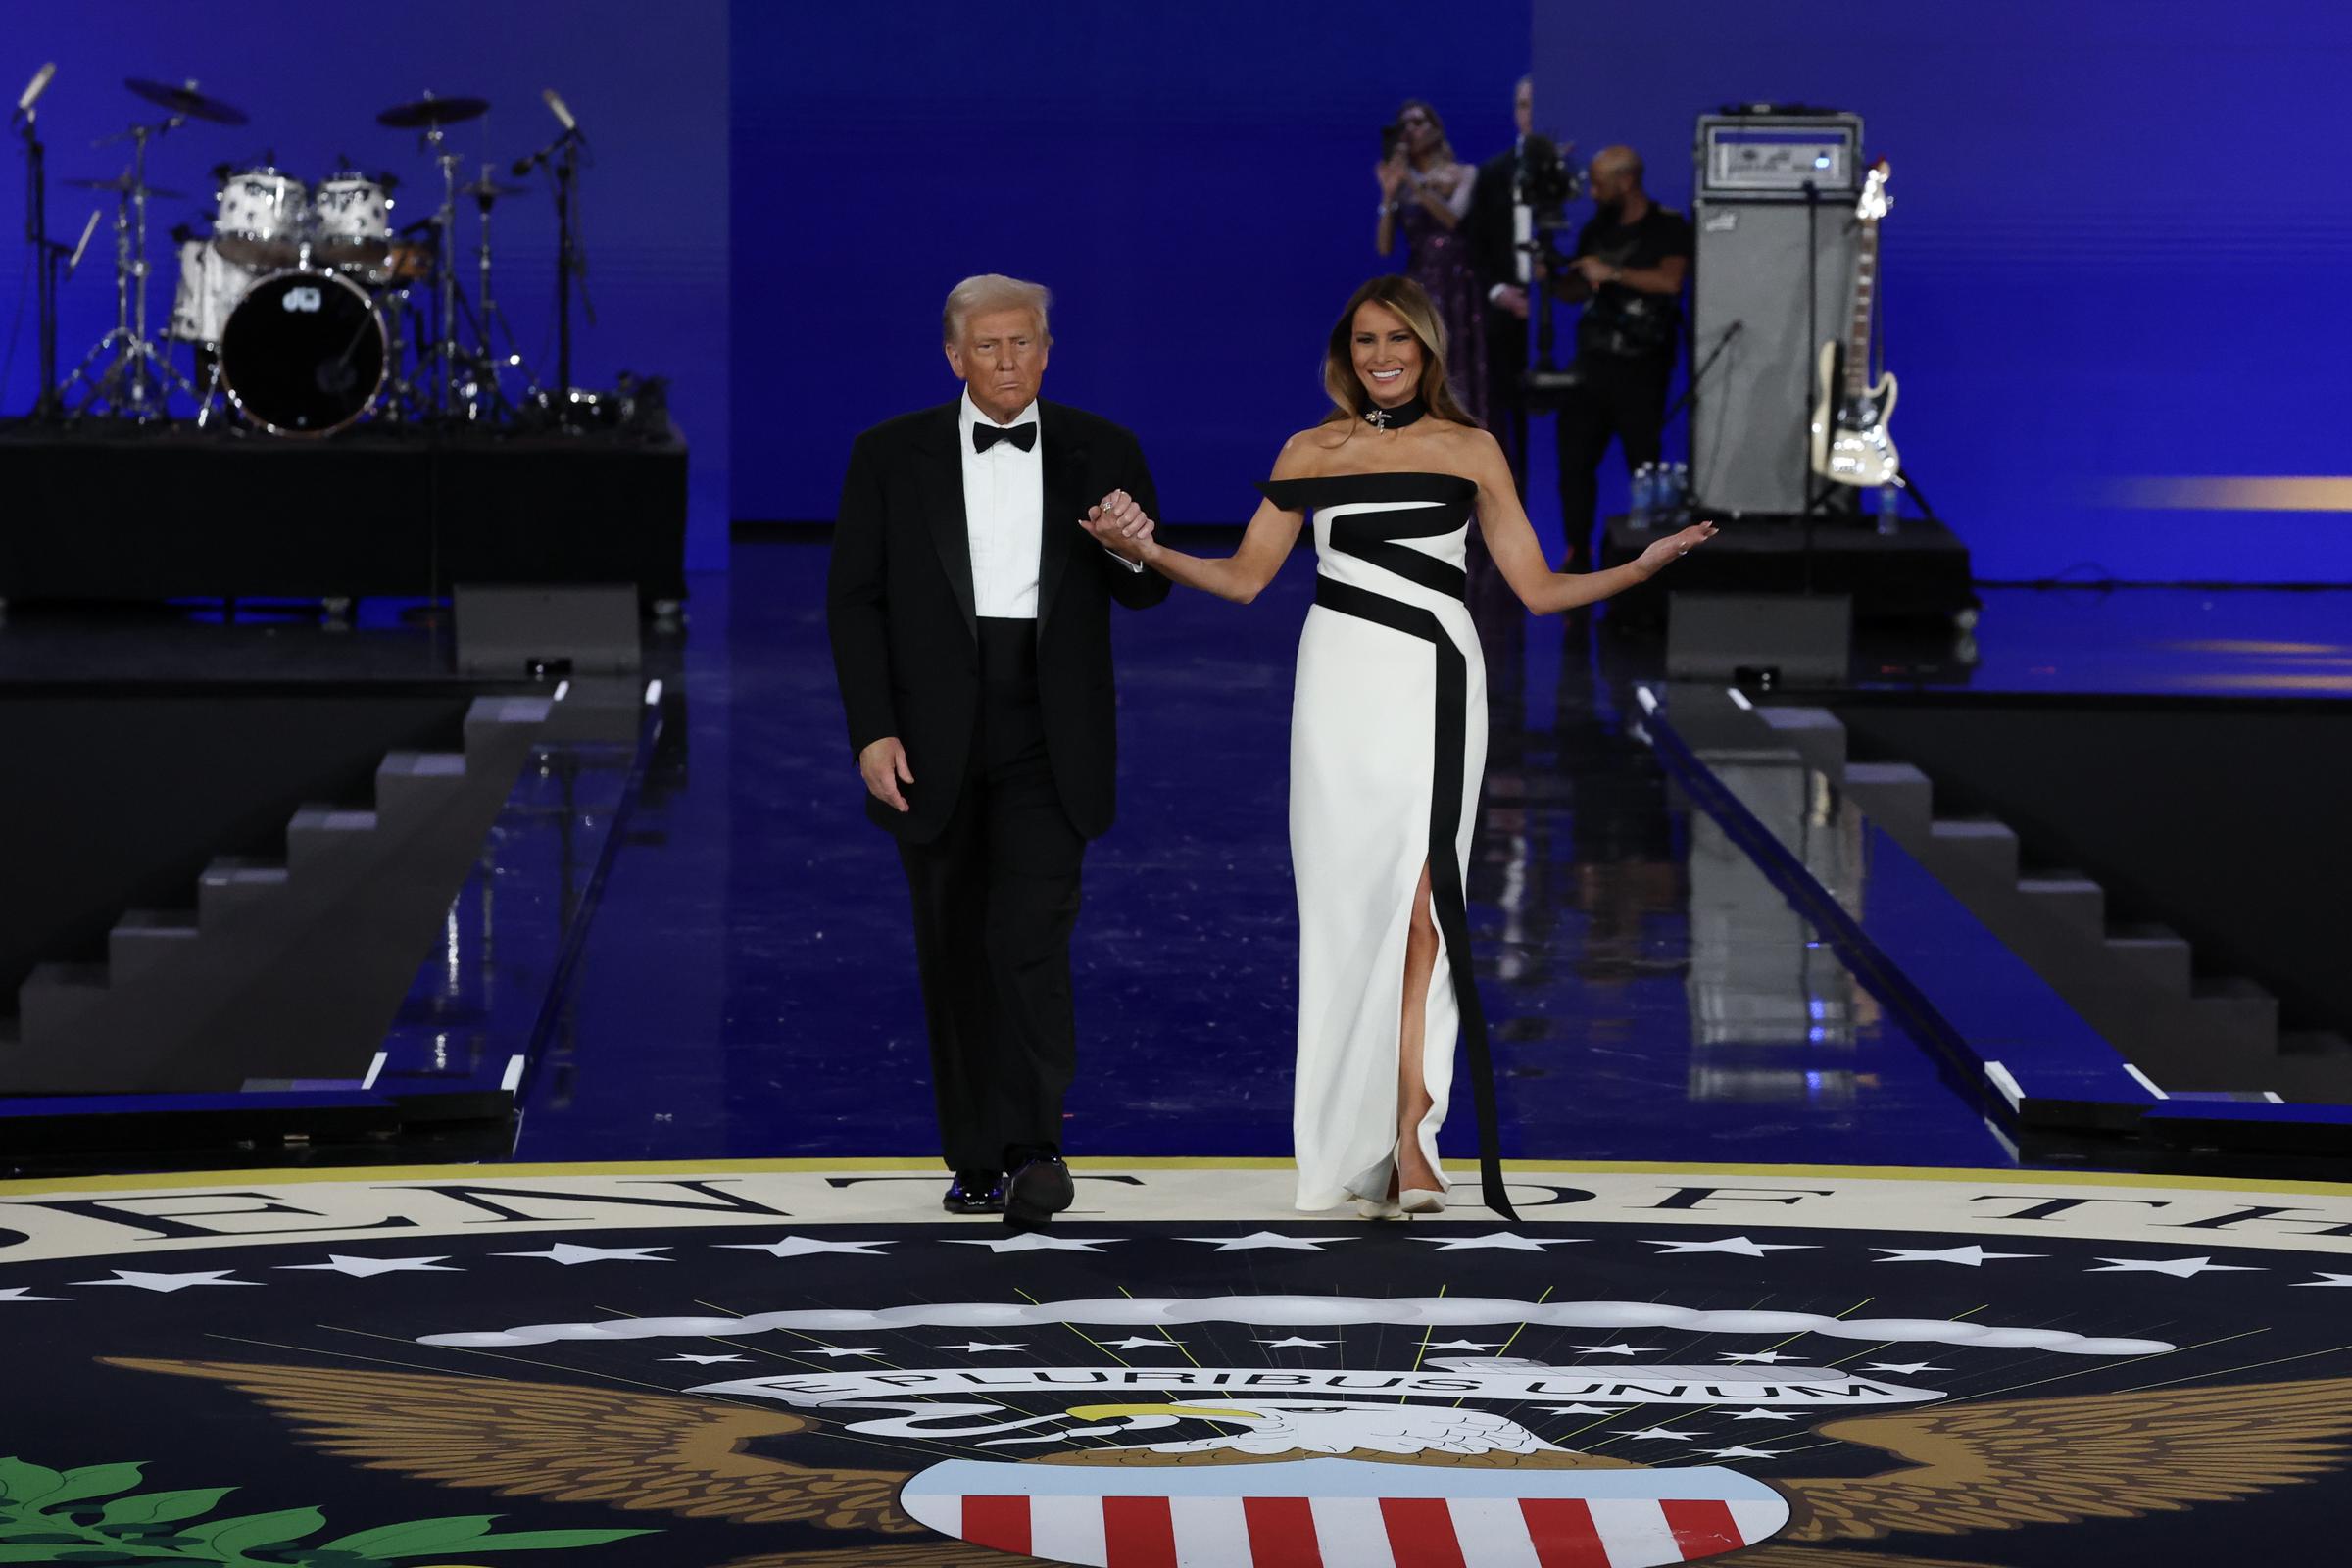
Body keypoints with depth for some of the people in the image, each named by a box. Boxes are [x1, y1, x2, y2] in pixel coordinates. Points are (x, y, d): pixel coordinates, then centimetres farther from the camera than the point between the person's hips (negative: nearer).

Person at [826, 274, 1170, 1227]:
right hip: (933, 743, 1)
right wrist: (872, 732, -7)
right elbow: (853, 600, 2)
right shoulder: (890, 456, 3)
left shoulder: (1100, 454, 5)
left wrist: (1135, 549, -16)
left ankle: (1036, 1147, -12)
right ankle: (977, 1159, 15)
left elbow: (1145, 593, 8)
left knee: (1030, 937, -15)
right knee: (954, 953, 7)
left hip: (1048, 741, -1)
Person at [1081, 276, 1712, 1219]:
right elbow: (1244, 577, 10)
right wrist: (1147, 551, -5)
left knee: (1415, 901, -12)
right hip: (1342, 683, 1)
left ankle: (1407, 1140, -14)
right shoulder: (1312, 453, 11)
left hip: (1435, 683, -1)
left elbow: (1538, 589, 8)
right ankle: (1360, 1138, 5)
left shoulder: (1470, 451, 9)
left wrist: (1647, 564, -4)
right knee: (1349, 900, -1)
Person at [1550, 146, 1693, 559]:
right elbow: (1574, 289, 22)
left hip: (1641, 369, -5)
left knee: (1644, 464, -4)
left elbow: (1670, 281, -20)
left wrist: (1611, 273, -16)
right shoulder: (1596, 229, 14)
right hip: (1592, 362, 5)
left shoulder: (1668, 227, -4)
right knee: (1574, 460, 1)